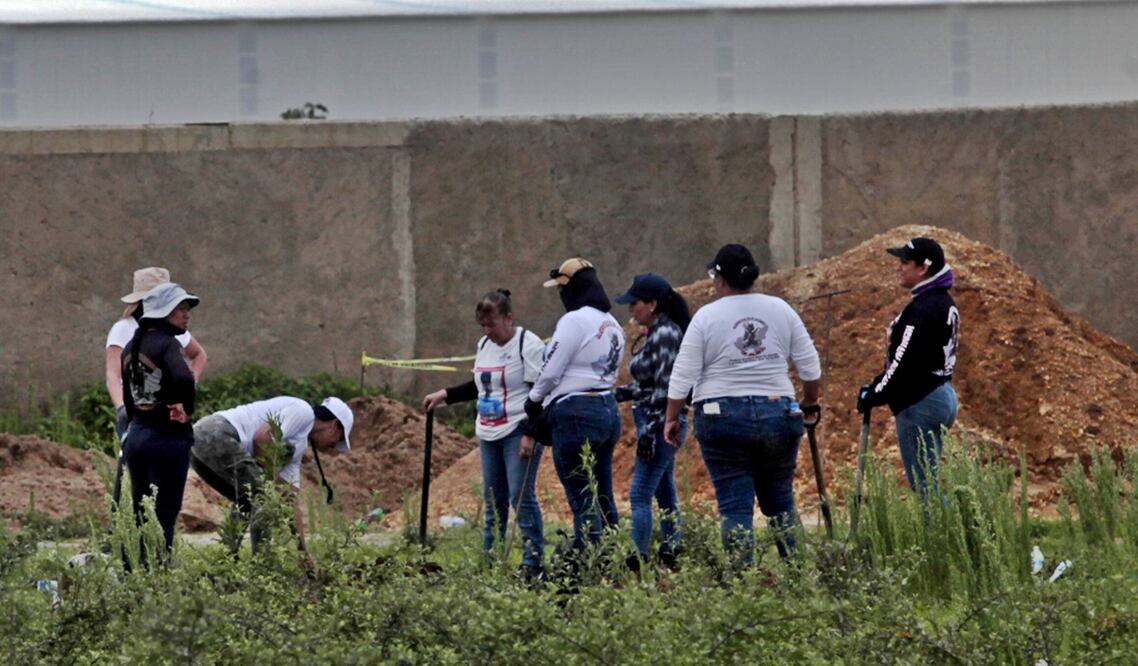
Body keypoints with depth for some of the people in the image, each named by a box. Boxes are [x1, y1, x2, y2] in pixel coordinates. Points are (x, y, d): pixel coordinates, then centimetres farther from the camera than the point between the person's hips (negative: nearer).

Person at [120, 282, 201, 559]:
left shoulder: (131, 347, 12)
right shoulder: (167, 344, -14)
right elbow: (183, 378, -32)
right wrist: (186, 410, -16)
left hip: (136, 436, 8)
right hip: (168, 439, -8)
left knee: (139, 515, 13)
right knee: (164, 517, -3)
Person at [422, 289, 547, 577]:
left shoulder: (528, 345, -11)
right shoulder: (485, 345, 15)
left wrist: (530, 435, -19)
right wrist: (444, 396, 19)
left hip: (518, 433, -8)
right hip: (489, 434, 8)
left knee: (521, 497, -12)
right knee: (493, 500, 10)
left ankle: (534, 562, -9)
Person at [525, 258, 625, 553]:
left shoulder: (575, 321, -12)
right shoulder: (612, 325, 16)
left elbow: (551, 371, -13)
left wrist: (534, 400, 6)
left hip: (575, 414, -9)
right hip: (609, 411, 9)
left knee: (582, 501, -8)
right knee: (603, 499, 12)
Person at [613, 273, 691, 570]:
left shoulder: (665, 334, -15)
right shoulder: (651, 334, 14)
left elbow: (664, 388, -20)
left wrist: (649, 432, -22)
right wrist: (619, 393, 10)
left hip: (661, 423, -10)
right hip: (650, 422, 10)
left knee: (640, 495, -12)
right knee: (665, 493, 13)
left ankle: (637, 561, -15)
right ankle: (670, 555, 18)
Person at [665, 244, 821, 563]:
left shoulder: (706, 317, -4)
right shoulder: (780, 310, 5)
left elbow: (683, 375, -4)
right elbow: (810, 366, 8)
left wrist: (671, 418, 7)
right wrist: (810, 404, 23)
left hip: (723, 417, -3)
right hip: (778, 414, 3)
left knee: (735, 504, -1)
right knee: (779, 500, 14)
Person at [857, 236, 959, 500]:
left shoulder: (923, 309, -18)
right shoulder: (944, 303, 14)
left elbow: (904, 362, -20)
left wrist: (873, 395, -9)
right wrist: (878, 387, 13)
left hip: (920, 404, -10)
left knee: (924, 487, -8)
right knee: (928, 485, 14)